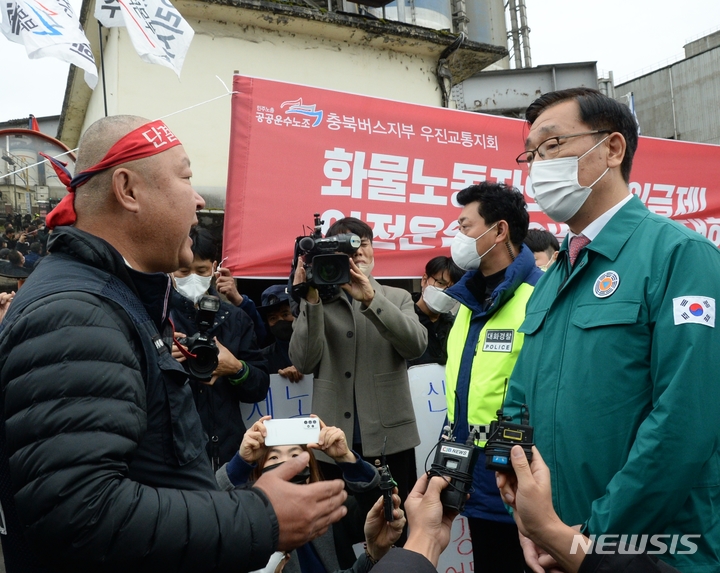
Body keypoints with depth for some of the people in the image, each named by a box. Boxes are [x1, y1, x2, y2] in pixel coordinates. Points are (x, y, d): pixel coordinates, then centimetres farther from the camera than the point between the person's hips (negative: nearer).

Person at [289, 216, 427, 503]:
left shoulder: (398, 298, 9)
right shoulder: (317, 302, 7)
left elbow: (416, 345, -10)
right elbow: (304, 362, -7)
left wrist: (370, 299, -21)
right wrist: (311, 301, -17)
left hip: (390, 439, 1)